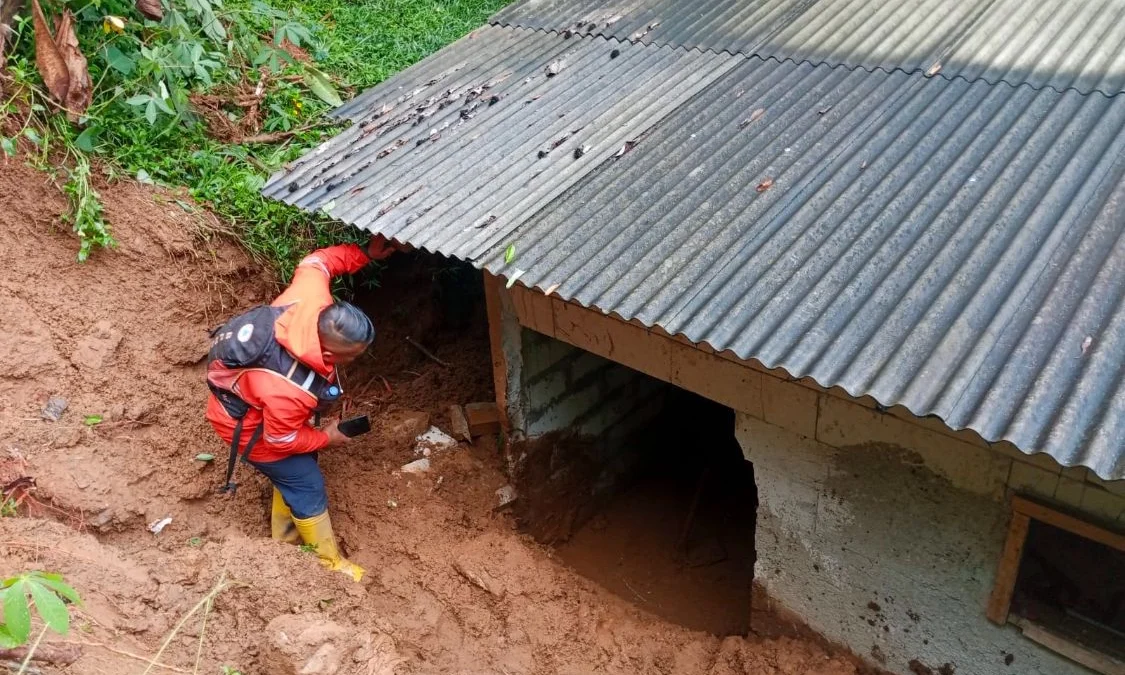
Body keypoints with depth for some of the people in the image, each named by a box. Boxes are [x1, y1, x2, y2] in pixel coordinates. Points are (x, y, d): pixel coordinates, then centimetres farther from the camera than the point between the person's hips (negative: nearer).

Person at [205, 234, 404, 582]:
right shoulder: (288, 392, -45)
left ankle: (285, 542, 48)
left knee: (292, 474, 25)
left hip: (246, 393, 8)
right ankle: (330, 562, 29)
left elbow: (316, 262, -9)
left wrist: (365, 253, -10)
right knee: (307, 485, 7)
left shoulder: (312, 301, -31)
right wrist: (327, 438, -8)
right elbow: (282, 439, -25)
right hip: (248, 424, -8)